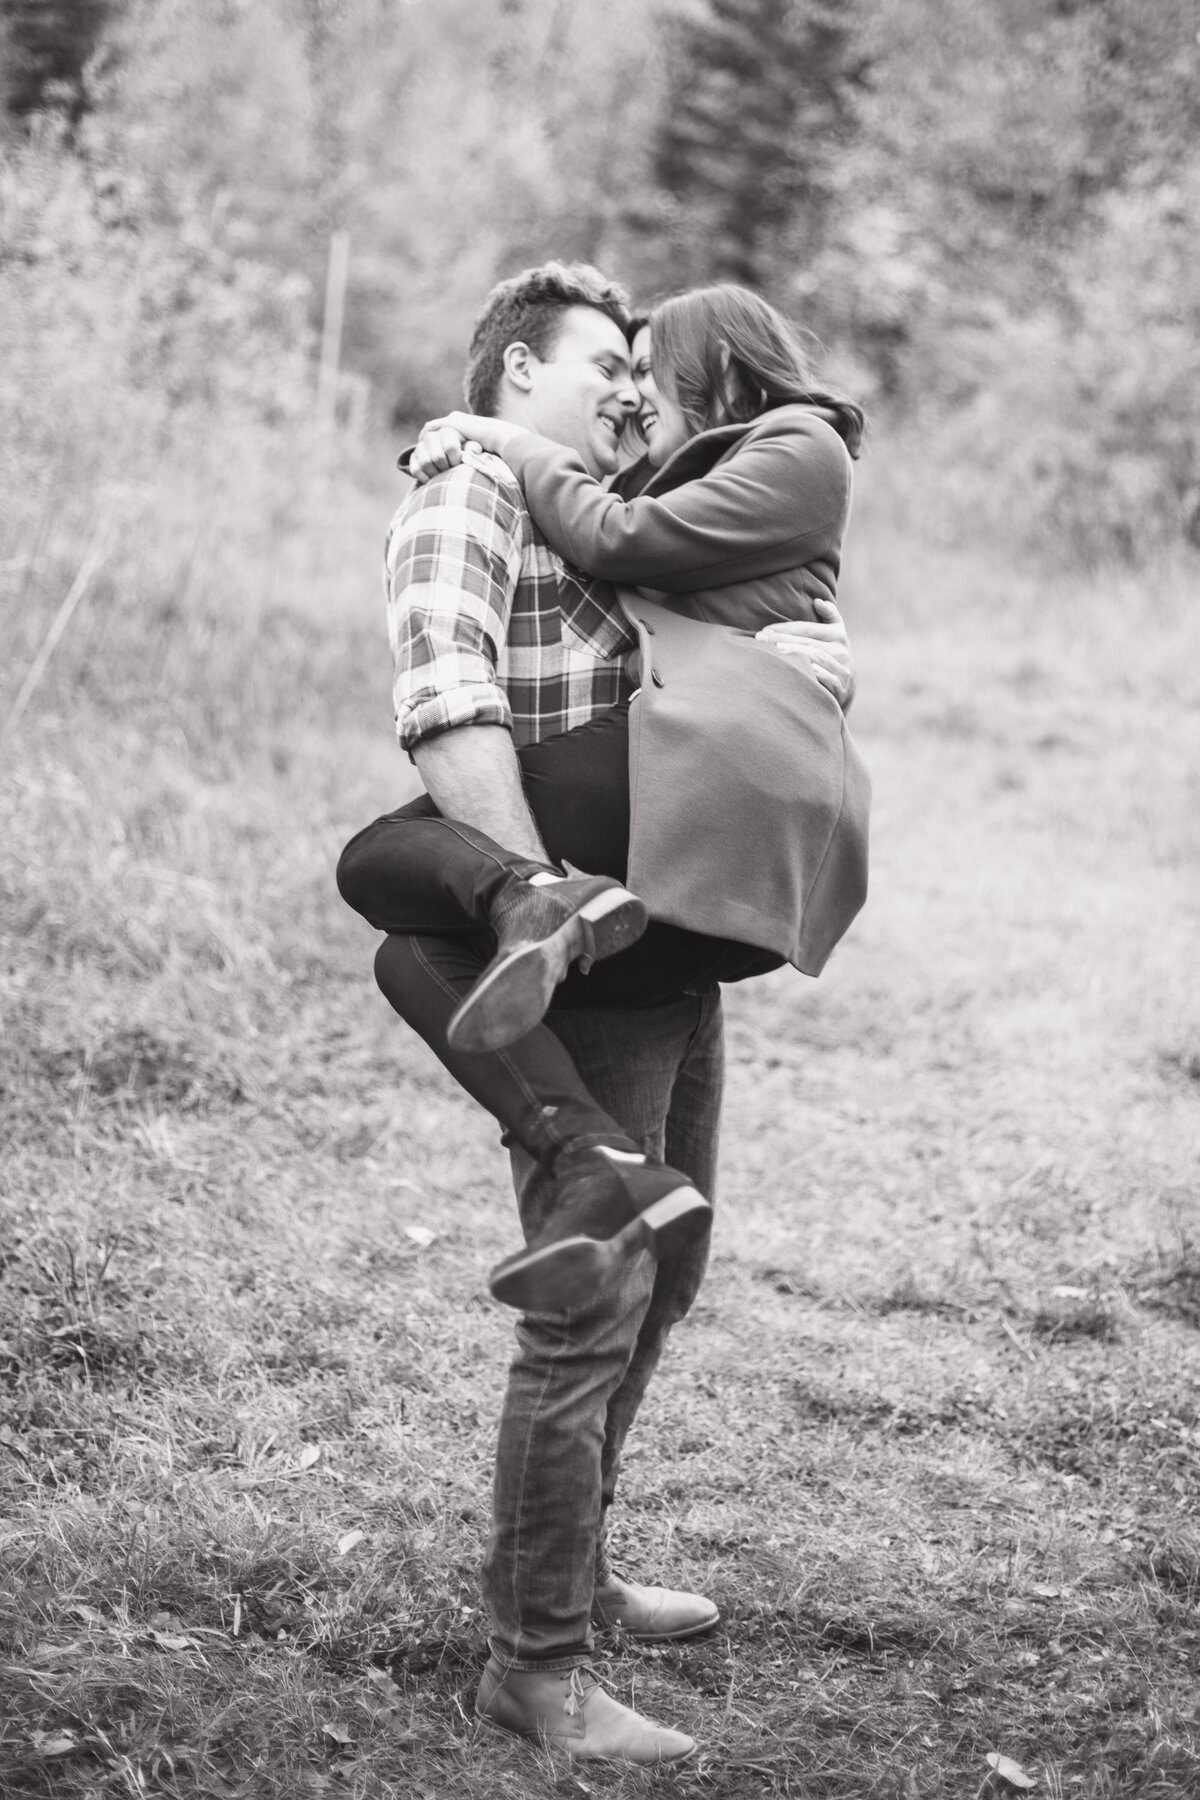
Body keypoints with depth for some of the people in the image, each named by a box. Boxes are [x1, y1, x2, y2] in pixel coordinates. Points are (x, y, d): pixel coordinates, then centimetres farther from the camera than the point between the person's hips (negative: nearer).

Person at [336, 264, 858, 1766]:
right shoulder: (465, 503, -8)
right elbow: (446, 710, -24)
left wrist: (807, 649, 5)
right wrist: (536, 894, -31)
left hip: (673, 951, 10)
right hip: (581, 966, -10)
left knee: (661, 1277, 20)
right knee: (592, 1303, -10)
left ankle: (566, 1568, 35)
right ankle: (534, 1663, -1)